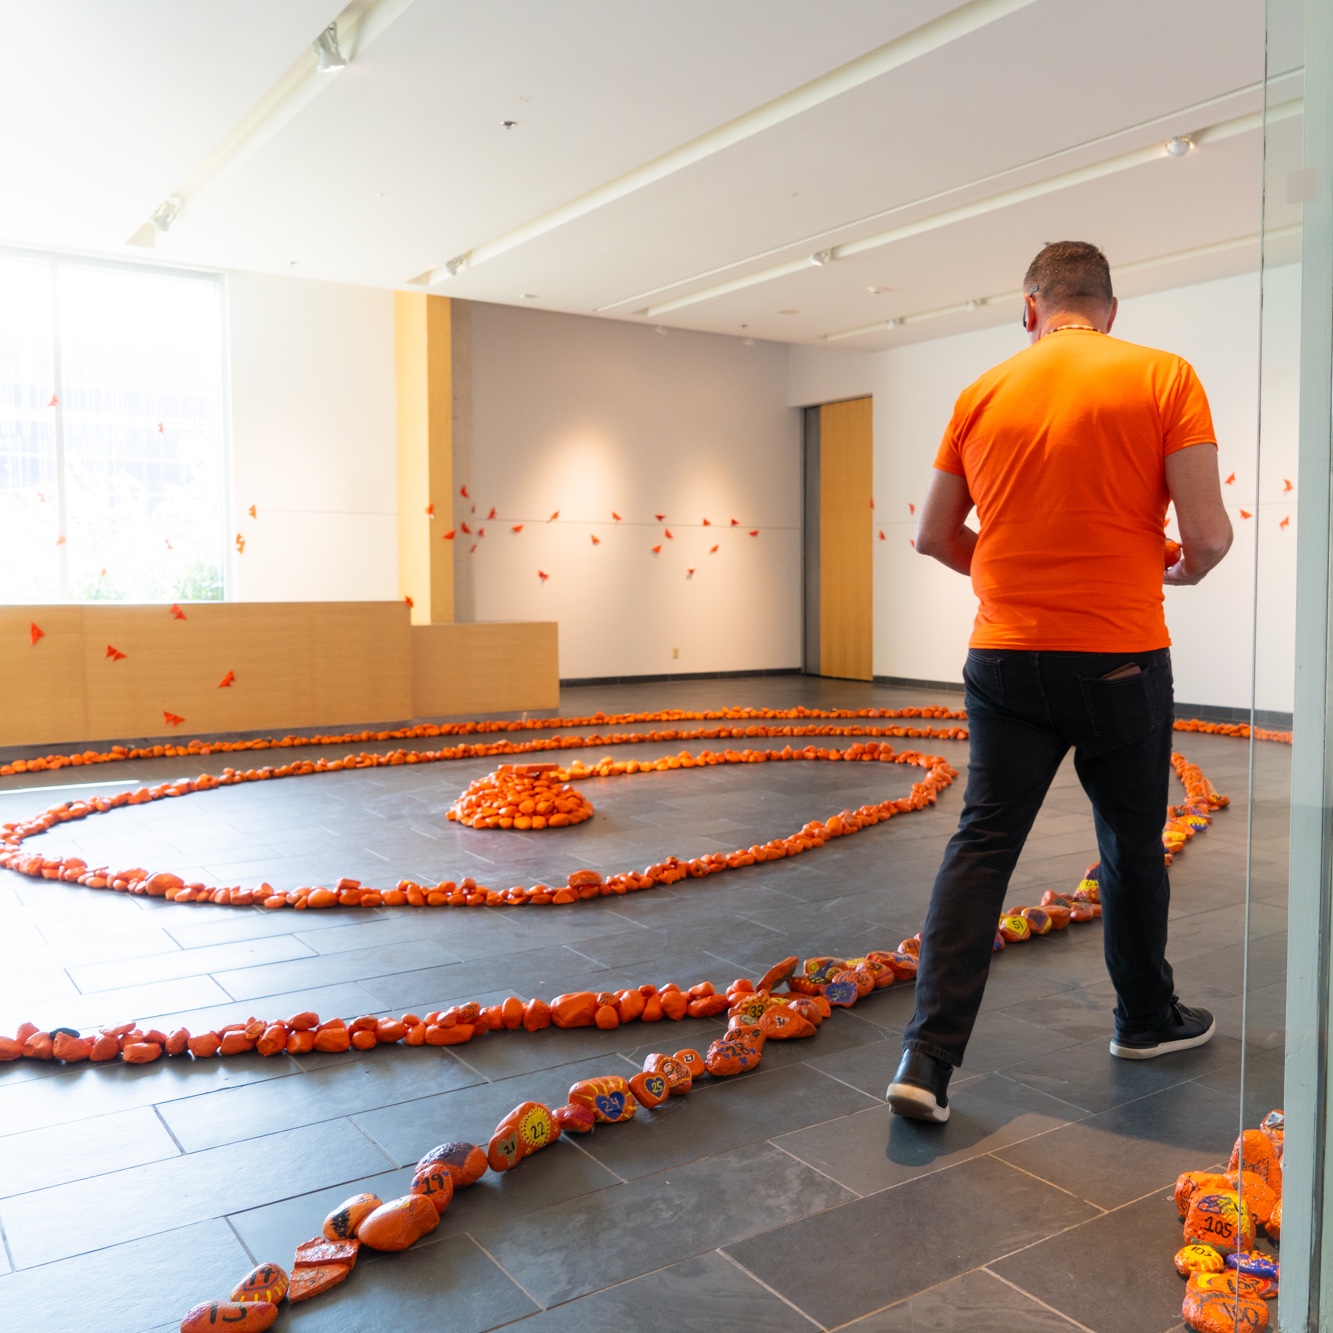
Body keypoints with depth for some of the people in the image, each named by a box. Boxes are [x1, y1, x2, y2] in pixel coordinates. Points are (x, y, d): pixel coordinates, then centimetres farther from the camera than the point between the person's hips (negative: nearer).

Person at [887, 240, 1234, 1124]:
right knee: (1132, 845, 16)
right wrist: (1183, 570, 13)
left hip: (1006, 656, 2)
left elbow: (934, 536, 9)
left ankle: (930, 1056, -3)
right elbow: (1210, 533, -10)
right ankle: (1148, 1018, 36)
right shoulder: (1164, 378, -4)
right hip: (1120, 658, -2)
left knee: (982, 844, 3)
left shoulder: (984, 394, 4)